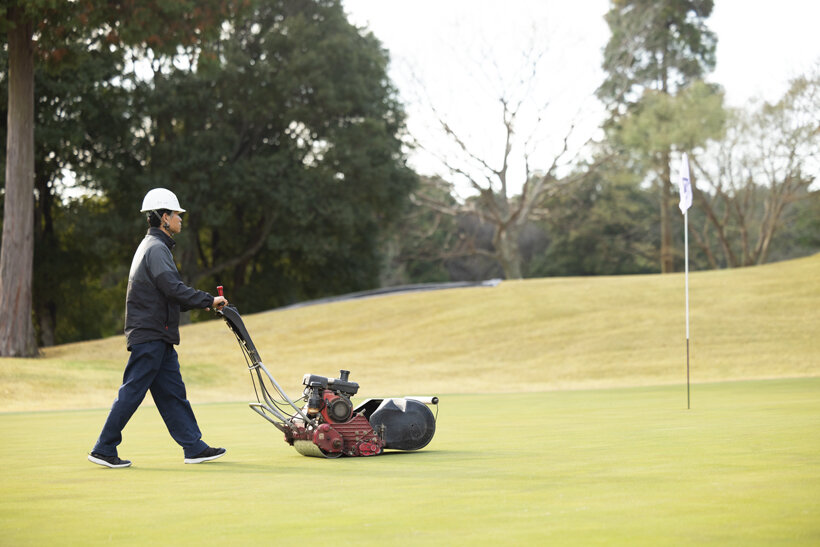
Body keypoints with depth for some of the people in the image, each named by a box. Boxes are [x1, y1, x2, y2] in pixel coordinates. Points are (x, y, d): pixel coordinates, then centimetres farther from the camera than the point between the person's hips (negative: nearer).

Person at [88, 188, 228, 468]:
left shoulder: (153, 246, 21)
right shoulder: (156, 248, -13)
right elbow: (173, 288, -22)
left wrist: (198, 303, 15)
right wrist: (208, 300, -15)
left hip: (158, 337, 10)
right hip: (150, 334, -10)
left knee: (172, 393, 8)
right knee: (132, 392, -6)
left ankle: (193, 447, 9)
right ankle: (103, 449, 0)